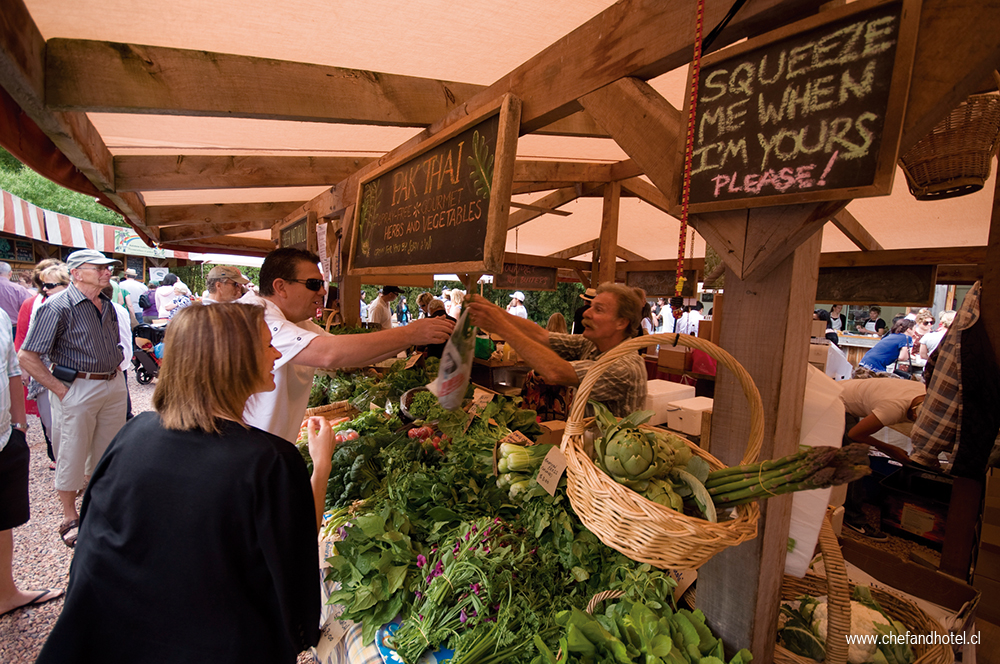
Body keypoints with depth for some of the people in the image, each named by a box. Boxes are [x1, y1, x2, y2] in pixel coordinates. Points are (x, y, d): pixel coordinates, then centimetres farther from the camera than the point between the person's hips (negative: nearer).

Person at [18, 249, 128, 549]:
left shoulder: (108, 306, 8)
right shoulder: (58, 307, -13)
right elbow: (27, 357, -14)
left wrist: (115, 374, 12)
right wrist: (61, 389, -15)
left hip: (113, 387, 6)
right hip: (76, 389, -6)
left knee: (109, 452, 15)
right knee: (72, 455, 6)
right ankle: (70, 518, 24)